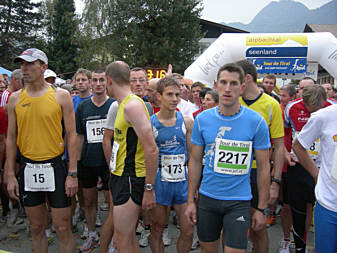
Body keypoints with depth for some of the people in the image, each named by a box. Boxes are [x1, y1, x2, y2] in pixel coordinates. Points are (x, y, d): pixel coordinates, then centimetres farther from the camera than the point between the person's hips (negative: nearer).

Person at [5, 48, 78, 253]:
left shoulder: (61, 96, -4)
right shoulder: (15, 98, 5)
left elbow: (72, 135, -4)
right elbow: (11, 138, 8)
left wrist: (73, 173, -9)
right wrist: (10, 175, 4)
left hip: (55, 167, -3)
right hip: (28, 169, 3)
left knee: (63, 228, 3)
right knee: (37, 227, 15)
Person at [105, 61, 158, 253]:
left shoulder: (132, 105, -18)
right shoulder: (123, 105, 14)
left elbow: (152, 149, -23)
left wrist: (149, 189, -20)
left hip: (131, 179, -10)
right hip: (122, 176, 10)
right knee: (129, 237, 17)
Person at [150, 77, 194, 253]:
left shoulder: (187, 122, 3)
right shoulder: (149, 123, -5)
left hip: (182, 180, 2)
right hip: (159, 180, -2)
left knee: (188, 230, 6)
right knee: (158, 228, 11)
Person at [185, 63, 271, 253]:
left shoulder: (257, 122, -9)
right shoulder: (202, 119, -2)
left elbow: (263, 167, -3)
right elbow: (195, 161, 5)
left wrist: (262, 209, -2)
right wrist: (191, 200, 4)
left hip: (239, 201, -2)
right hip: (207, 197, 3)